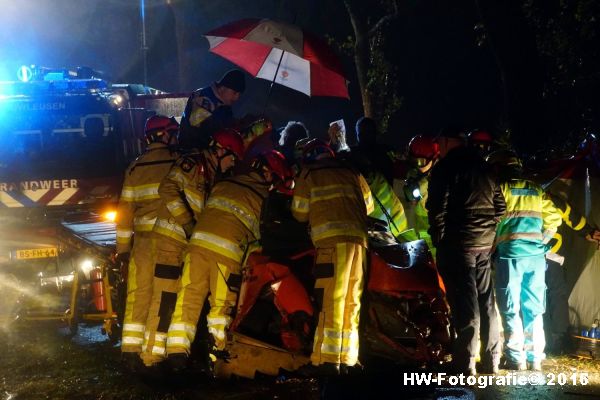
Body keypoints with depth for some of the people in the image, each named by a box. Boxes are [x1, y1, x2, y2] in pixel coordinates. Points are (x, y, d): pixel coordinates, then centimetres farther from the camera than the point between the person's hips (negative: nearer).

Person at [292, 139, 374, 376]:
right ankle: (347, 359, 10)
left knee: (331, 301, -9)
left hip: (332, 240, -5)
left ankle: (327, 361, -14)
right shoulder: (352, 174, 21)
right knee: (351, 302, 9)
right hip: (359, 239, 5)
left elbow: (300, 213, 13)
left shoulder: (308, 174, 10)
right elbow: (368, 206, 25)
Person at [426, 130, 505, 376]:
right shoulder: (483, 167, 14)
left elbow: (437, 208, -13)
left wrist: (438, 239, -4)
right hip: (485, 245, 6)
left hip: (457, 244, -6)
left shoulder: (446, 167, -8)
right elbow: (500, 206, 17)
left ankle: (465, 364, -7)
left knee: (465, 303, -7)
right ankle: (491, 361, 16)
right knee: (486, 302, 11)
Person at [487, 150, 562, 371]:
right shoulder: (536, 190, 12)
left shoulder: (501, 189, -2)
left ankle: (516, 358, -1)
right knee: (534, 309, 10)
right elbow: (553, 218, 10)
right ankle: (535, 358, 10)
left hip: (510, 255, -4)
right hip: (536, 255, 4)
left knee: (511, 309, 2)